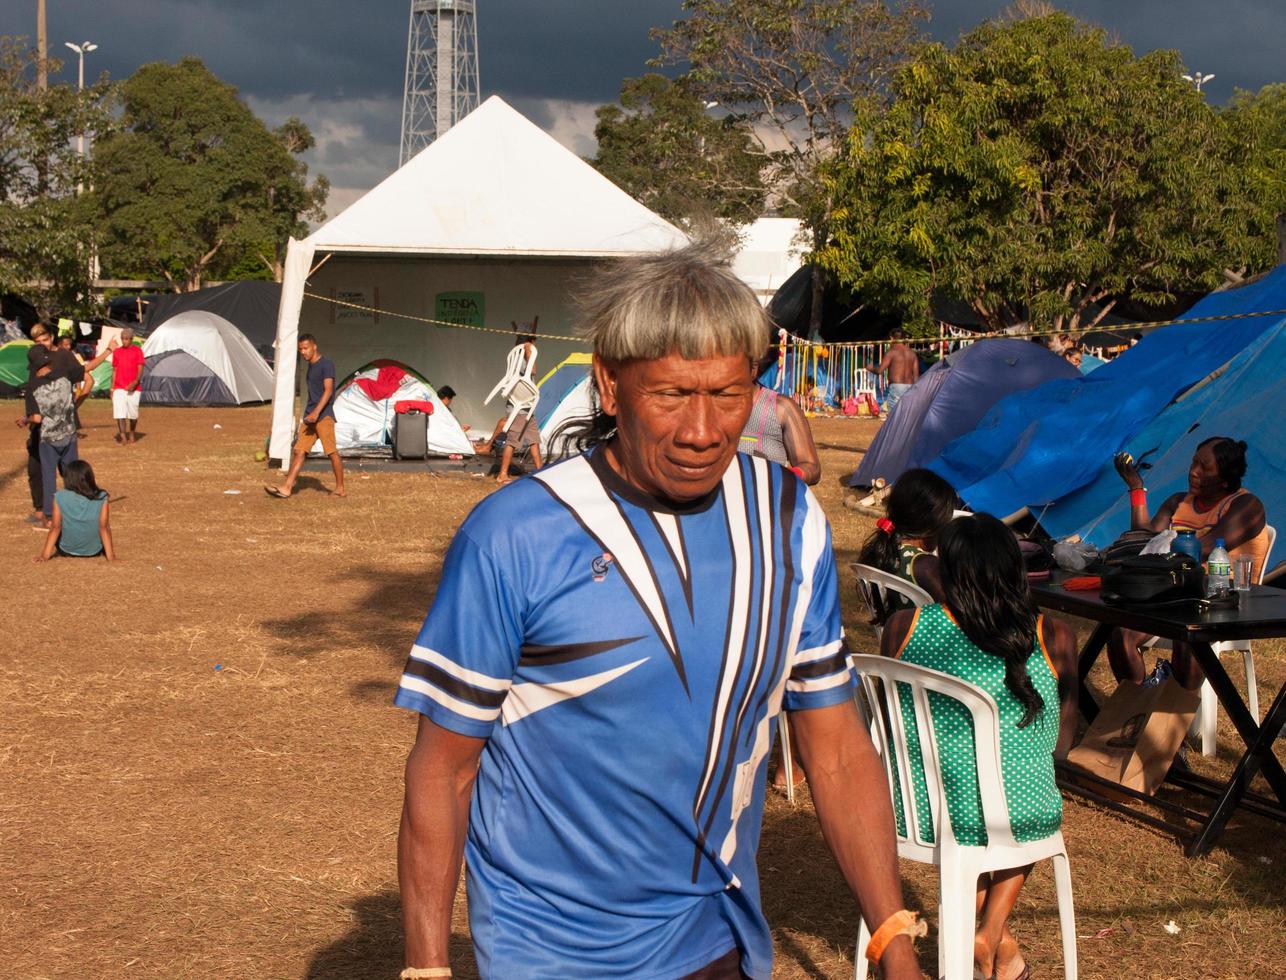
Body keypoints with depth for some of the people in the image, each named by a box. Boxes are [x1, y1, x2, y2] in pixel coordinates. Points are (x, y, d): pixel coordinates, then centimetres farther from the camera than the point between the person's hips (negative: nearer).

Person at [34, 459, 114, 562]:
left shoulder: (60, 498, -18)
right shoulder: (101, 498, -17)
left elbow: (56, 528, -15)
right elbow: (104, 528, -15)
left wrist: (45, 555, -8)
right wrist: (111, 556, -10)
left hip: (67, 550, 1)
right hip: (95, 551, -1)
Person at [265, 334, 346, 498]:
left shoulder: (326, 364, -8)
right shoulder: (310, 366, 18)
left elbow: (328, 390, -17)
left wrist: (316, 412, -26)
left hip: (324, 416, -8)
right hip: (310, 417, 8)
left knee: (332, 452, -5)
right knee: (299, 451, 0)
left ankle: (340, 489, 3)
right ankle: (286, 488, -5)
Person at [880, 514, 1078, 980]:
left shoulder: (903, 627, -3)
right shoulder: (1053, 638, -6)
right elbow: (1060, 745, 5)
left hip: (918, 813, 1)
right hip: (1018, 818, -1)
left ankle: (1000, 941, 39)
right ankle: (991, 933, 29)